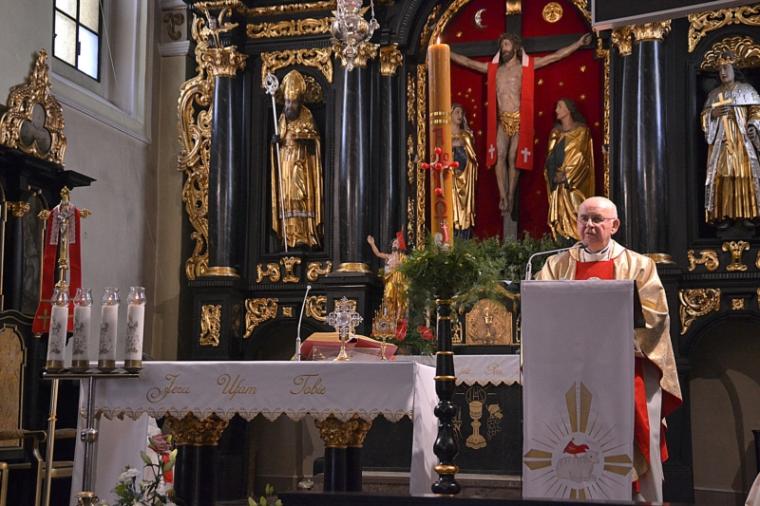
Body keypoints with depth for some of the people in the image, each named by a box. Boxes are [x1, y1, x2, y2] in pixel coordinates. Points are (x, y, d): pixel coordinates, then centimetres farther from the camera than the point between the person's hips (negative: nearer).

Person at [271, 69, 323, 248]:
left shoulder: (306, 115, 1)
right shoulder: (283, 117, 16)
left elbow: (313, 136, -3)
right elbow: (279, 136, 17)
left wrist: (303, 137, -21)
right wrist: (277, 139, -5)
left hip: (301, 161, -5)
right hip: (286, 161, 5)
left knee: (301, 195, -11)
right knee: (287, 196, 0)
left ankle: (304, 236, -13)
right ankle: (291, 237, 0)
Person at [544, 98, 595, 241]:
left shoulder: (581, 131, -2)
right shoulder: (555, 132, 15)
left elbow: (581, 157, -8)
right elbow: (551, 156, 14)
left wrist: (566, 175, -12)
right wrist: (553, 175, -2)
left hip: (574, 183, -5)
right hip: (557, 183, 5)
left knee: (573, 216, -9)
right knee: (559, 217, 1)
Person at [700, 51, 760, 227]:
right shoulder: (714, 94, 15)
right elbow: (704, 118, 11)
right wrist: (713, 114, -11)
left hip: (742, 140, -1)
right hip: (721, 141, 1)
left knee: (746, 174, -8)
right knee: (722, 175, -8)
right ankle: (724, 215, -9)